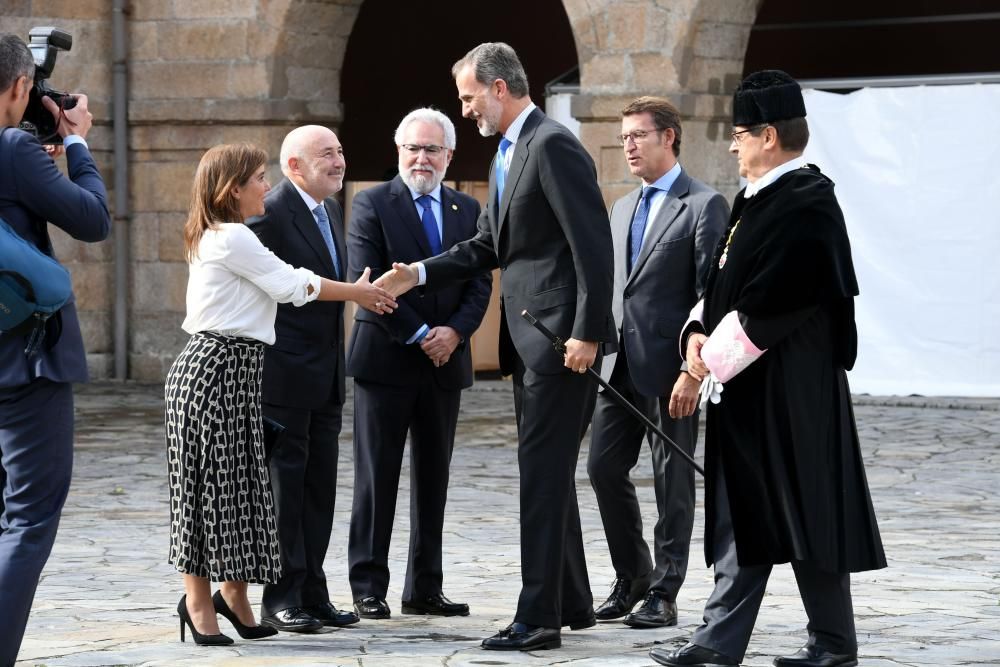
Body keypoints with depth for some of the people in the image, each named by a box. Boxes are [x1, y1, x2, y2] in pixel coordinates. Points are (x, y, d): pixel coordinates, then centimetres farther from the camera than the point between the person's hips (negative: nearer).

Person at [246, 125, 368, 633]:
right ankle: (281, 599, 4)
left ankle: (311, 592, 17)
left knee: (319, 487, 11)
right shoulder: (270, 214, -14)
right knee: (284, 484, -2)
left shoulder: (331, 211, 13)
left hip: (326, 377, 8)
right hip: (284, 376, -8)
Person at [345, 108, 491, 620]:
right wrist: (419, 336, -14)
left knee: (433, 477, 7)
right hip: (386, 360, -4)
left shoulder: (467, 211, 11)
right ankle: (368, 587, 3)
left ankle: (425, 587, 12)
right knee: (377, 477, 0)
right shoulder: (372, 205, -3)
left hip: (445, 361, 5)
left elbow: (480, 283, 7)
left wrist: (455, 332, -11)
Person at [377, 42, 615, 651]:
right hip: (529, 338, 10)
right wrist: (419, 275, 9)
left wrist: (587, 332, -23)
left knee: (543, 472, -10)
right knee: (548, 474, 15)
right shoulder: (510, 153, 17)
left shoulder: (554, 145, -14)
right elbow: (487, 247, 21)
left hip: (561, 336, -10)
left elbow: (593, 243, -20)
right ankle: (572, 602, 23)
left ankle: (539, 617, -9)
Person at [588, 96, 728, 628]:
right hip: (619, 364, 7)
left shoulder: (704, 205, -6)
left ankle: (663, 594, 6)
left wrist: (694, 370, -17)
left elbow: (710, 295, -11)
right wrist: (596, 349, 10)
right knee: (605, 469, 6)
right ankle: (632, 580, 20)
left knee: (672, 480, 0)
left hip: (669, 365, -7)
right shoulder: (622, 209, 18)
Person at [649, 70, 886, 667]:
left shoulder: (806, 205, -17)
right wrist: (700, 331, 0)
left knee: (804, 510, -1)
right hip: (746, 388, 10)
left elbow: (770, 304, -22)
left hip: (790, 390, -10)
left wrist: (712, 355, -15)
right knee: (742, 513, 9)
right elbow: (730, 282, 17)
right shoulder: (759, 198, 13)